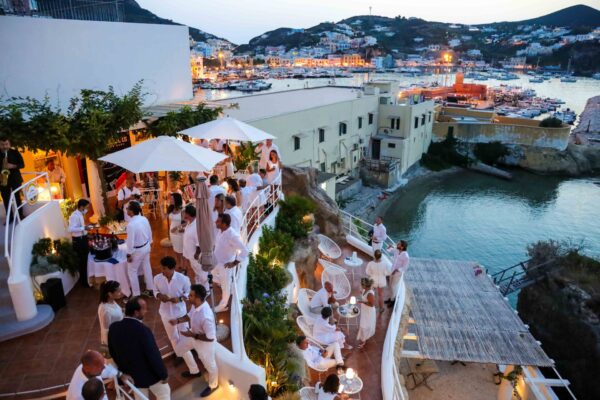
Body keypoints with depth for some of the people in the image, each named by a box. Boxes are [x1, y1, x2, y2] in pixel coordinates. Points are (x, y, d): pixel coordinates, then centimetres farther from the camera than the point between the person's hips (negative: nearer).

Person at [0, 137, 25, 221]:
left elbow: (22, 164, -1)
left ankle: (20, 216, 11)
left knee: (17, 197, 4)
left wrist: (13, 166, -19)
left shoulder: (15, 153, -1)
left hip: (15, 178, -2)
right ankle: (9, 217, 10)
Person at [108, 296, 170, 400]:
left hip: (131, 375, 6)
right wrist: (164, 374, -10)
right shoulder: (143, 330, -34)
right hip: (149, 374, -6)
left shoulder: (113, 327, -14)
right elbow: (154, 356, -26)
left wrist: (123, 369, 18)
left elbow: (112, 352, 1)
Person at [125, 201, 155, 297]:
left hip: (137, 250, -7)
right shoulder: (144, 219, -8)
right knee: (147, 267, 23)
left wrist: (129, 255, -11)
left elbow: (130, 241, -23)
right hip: (146, 247, 7)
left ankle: (136, 294, 22)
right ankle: (150, 289, 38)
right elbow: (150, 233, 4)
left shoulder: (131, 224, -29)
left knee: (132, 271, 13)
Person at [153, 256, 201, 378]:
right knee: (173, 338, 24)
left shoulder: (183, 279, -24)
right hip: (166, 313, 3)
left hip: (180, 312, -3)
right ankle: (180, 354, 51)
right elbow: (155, 291, 3)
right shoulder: (157, 278, -15)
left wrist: (180, 298, -26)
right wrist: (159, 296, -20)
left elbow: (189, 292, -8)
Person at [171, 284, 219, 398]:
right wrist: (178, 320, -10)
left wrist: (193, 335, -27)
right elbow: (190, 315, 5)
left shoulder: (206, 316, -45)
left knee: (209, 365, 18)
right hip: (193, 334, 8)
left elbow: (210, 337, -34)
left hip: (204, 342, -8)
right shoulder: (195, 305, -18)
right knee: (180, 347, 29)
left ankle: (213, 385, 48)